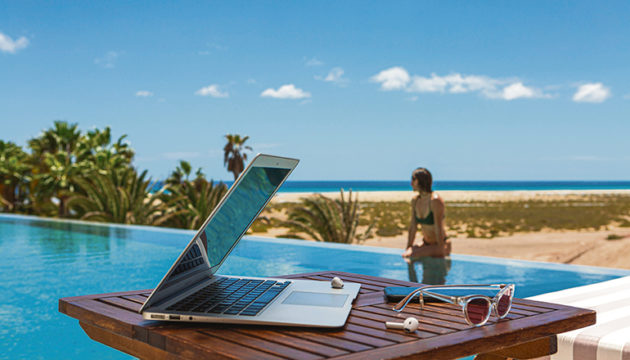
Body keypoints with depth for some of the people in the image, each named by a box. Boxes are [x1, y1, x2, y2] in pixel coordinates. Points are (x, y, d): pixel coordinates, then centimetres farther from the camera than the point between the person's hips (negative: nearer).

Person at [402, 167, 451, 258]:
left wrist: (441, 252, -19)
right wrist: (408, 248, 2)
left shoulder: (435, 200, -21)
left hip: (440, 245, -7)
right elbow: (413, 227, 4)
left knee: (409, 254, -25)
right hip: (427, 244, 7)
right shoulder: (415, 200, 1)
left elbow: (438, 228, -21)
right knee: (405, 254, -13)